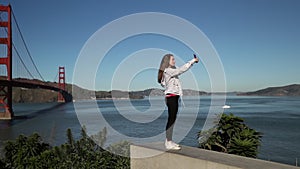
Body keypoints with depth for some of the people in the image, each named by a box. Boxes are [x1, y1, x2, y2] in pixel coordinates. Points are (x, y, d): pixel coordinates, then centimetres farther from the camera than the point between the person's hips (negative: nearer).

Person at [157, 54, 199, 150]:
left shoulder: (172, 70, 19)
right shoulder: (168, 71, -12)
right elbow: (181, 70, -16)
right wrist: (192, 61, -10)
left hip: (174, 97, 10)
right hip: (171, 97, -10)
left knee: (172, 119, 11)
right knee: (171, 119, -9)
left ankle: (169, 141, 18)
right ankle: (168, 143, -5)